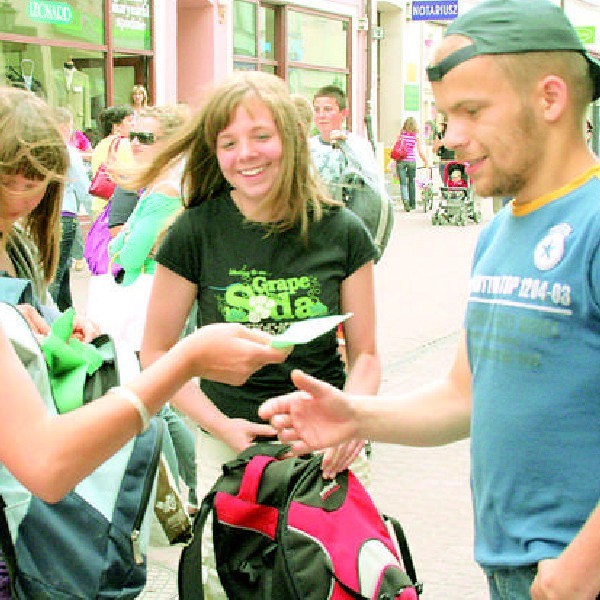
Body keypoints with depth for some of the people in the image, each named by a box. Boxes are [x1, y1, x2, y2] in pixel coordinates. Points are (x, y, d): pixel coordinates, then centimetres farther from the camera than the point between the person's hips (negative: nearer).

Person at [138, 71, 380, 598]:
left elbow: (364, 354, 3)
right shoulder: (196, 233, -7)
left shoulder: (341, 232, -4)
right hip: (230, 446, -1)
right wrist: (219, 424, -13)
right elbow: (156, 352, 0)